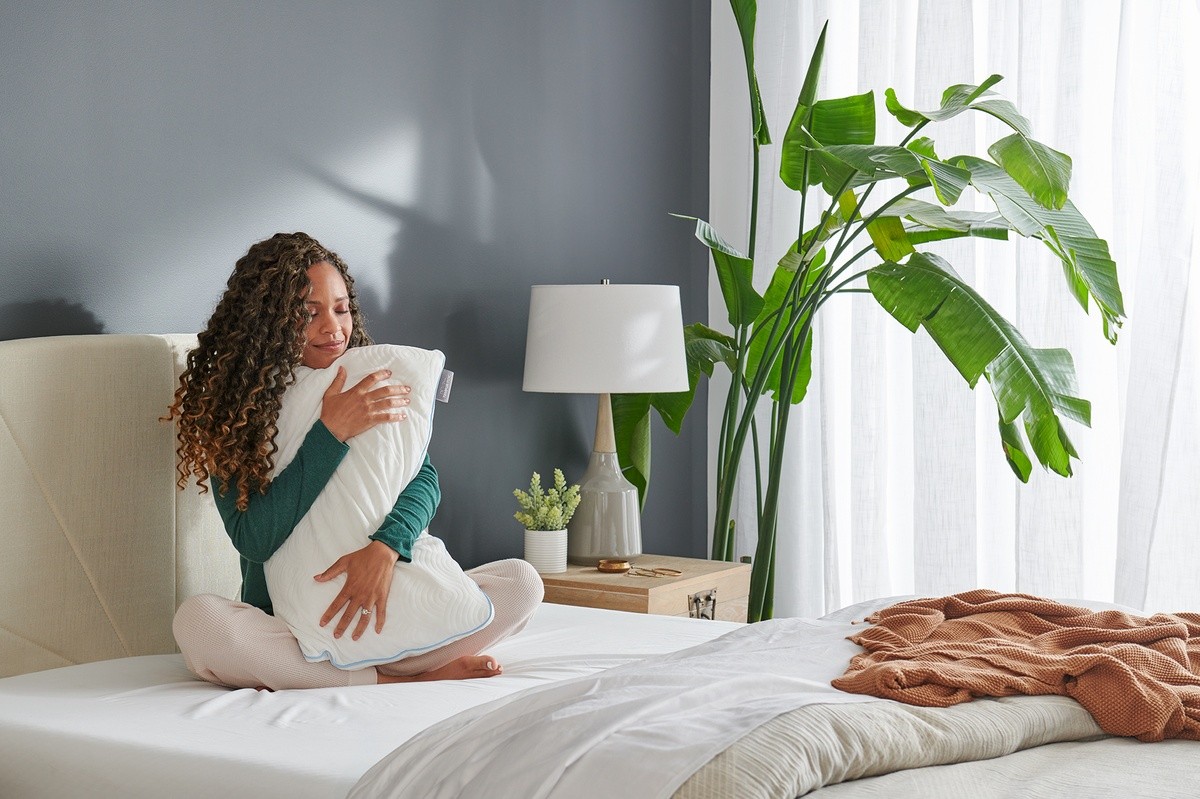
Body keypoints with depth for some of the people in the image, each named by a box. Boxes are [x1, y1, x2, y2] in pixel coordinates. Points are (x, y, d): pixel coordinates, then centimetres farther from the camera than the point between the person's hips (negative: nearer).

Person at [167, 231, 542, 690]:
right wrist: (331, 432, -23)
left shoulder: (374, 383, 5)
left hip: (377, 618, 3)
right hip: (282, 625, -3)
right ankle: (410, 680, -27)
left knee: (520, 582, -15)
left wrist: (385, 547, -29)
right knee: (198, 621, -34)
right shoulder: (232, 405, -5)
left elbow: (424, 478, -7)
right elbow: (252, 539, -16)